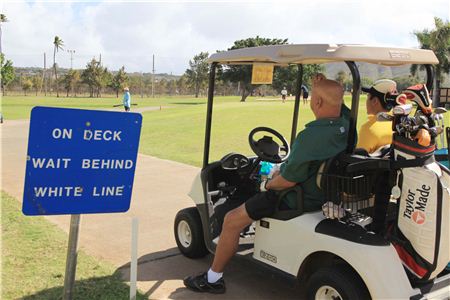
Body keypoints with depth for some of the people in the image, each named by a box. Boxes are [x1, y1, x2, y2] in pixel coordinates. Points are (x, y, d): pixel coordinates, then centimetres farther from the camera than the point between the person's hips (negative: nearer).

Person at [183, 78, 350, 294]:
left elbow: (289, 180, -25)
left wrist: (267, 185, -6)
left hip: (299, 199, -9)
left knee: (232, 220, -2)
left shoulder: (311, 136, -30)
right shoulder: (346, 126, -5)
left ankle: (212, 278, 12)